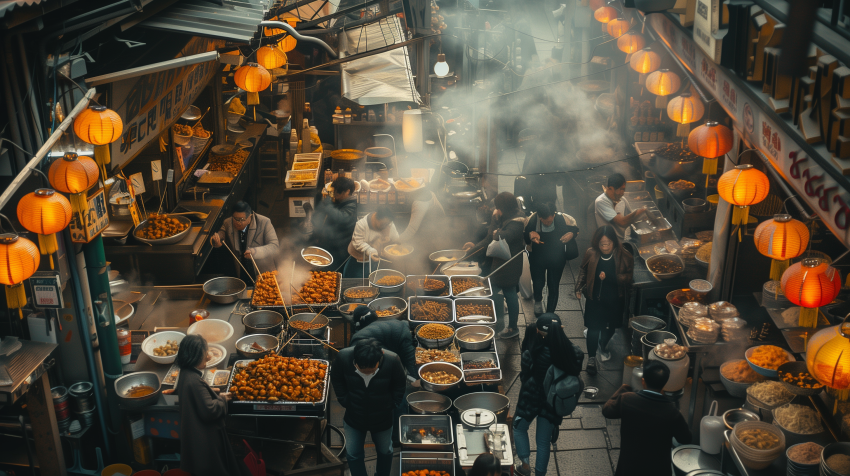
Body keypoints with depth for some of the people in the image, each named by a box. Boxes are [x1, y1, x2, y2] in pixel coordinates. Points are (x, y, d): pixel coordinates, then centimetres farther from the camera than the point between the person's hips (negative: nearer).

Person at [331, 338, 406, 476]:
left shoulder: (392, 360, -30)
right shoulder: (344, 356, -27)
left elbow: (399, 387, -8)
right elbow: (336, 379, -4)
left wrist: (391, 405, -10)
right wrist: (345, 401, -7)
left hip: (382, 418, 0)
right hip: (354, 417, 0)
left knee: (385, 452, 24)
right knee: (353, 454, 15)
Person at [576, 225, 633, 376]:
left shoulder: (623, 256, -15)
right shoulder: (591, 254, -11)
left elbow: (628, 278, -17)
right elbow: (583, 271, 5)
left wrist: (609, 276, -30)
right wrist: (579, 288, -3)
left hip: (615, 300, 1)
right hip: (594, 298, 0)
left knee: (610, 327, 19)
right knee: (593, 328, 2)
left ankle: (603, 345, 50)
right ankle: (591, 358, 19)